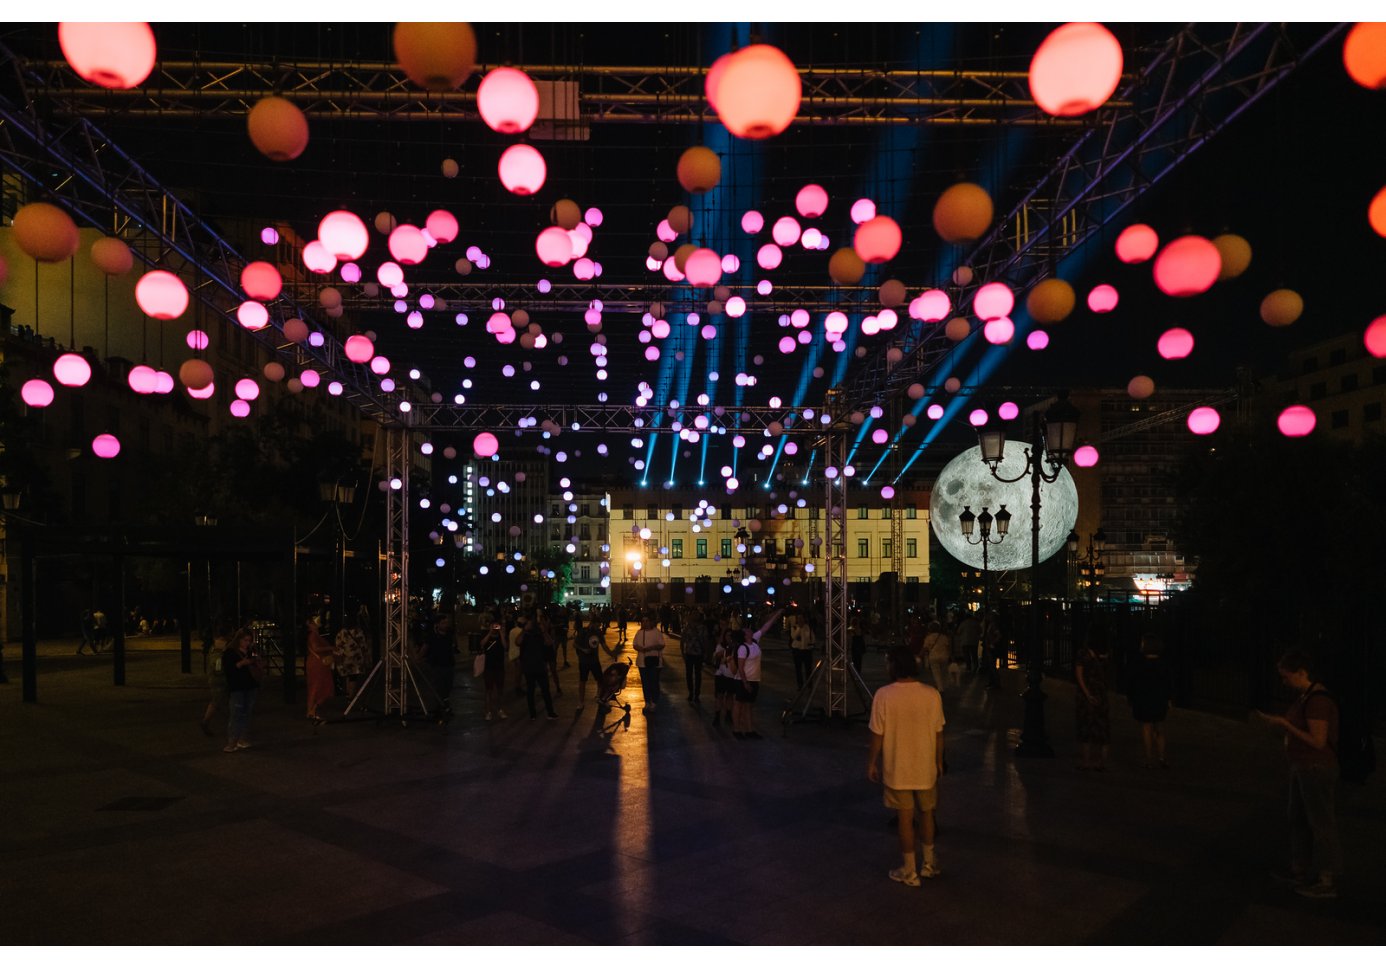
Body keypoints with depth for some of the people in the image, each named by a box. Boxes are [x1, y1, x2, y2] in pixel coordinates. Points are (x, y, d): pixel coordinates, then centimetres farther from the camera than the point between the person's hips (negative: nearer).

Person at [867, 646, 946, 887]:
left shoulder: (884, 695, -17)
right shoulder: (932, 694, -10)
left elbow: (877, 734, -11)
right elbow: (938, 733, -1)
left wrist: (872, 763, 3)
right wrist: (939, 761, 13)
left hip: (897, 769, -2)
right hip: (925, 767, 2)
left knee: (905, 818, 9)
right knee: (926, 814, 21)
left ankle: (909, 872, 20)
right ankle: (929, 863, 36)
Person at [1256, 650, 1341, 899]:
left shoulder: (1318, 699, -21)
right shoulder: (1305, 695, 9)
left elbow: (1318, 741, -23)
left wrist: (1284, 724, -20)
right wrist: (1277, 722, 7)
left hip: (1317, 770, -10)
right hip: (1302, 768, 10)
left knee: (1321, 823, 0)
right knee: (1298, 820, 18)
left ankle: (1328, 882, 10)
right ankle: (1300, 871, 30)